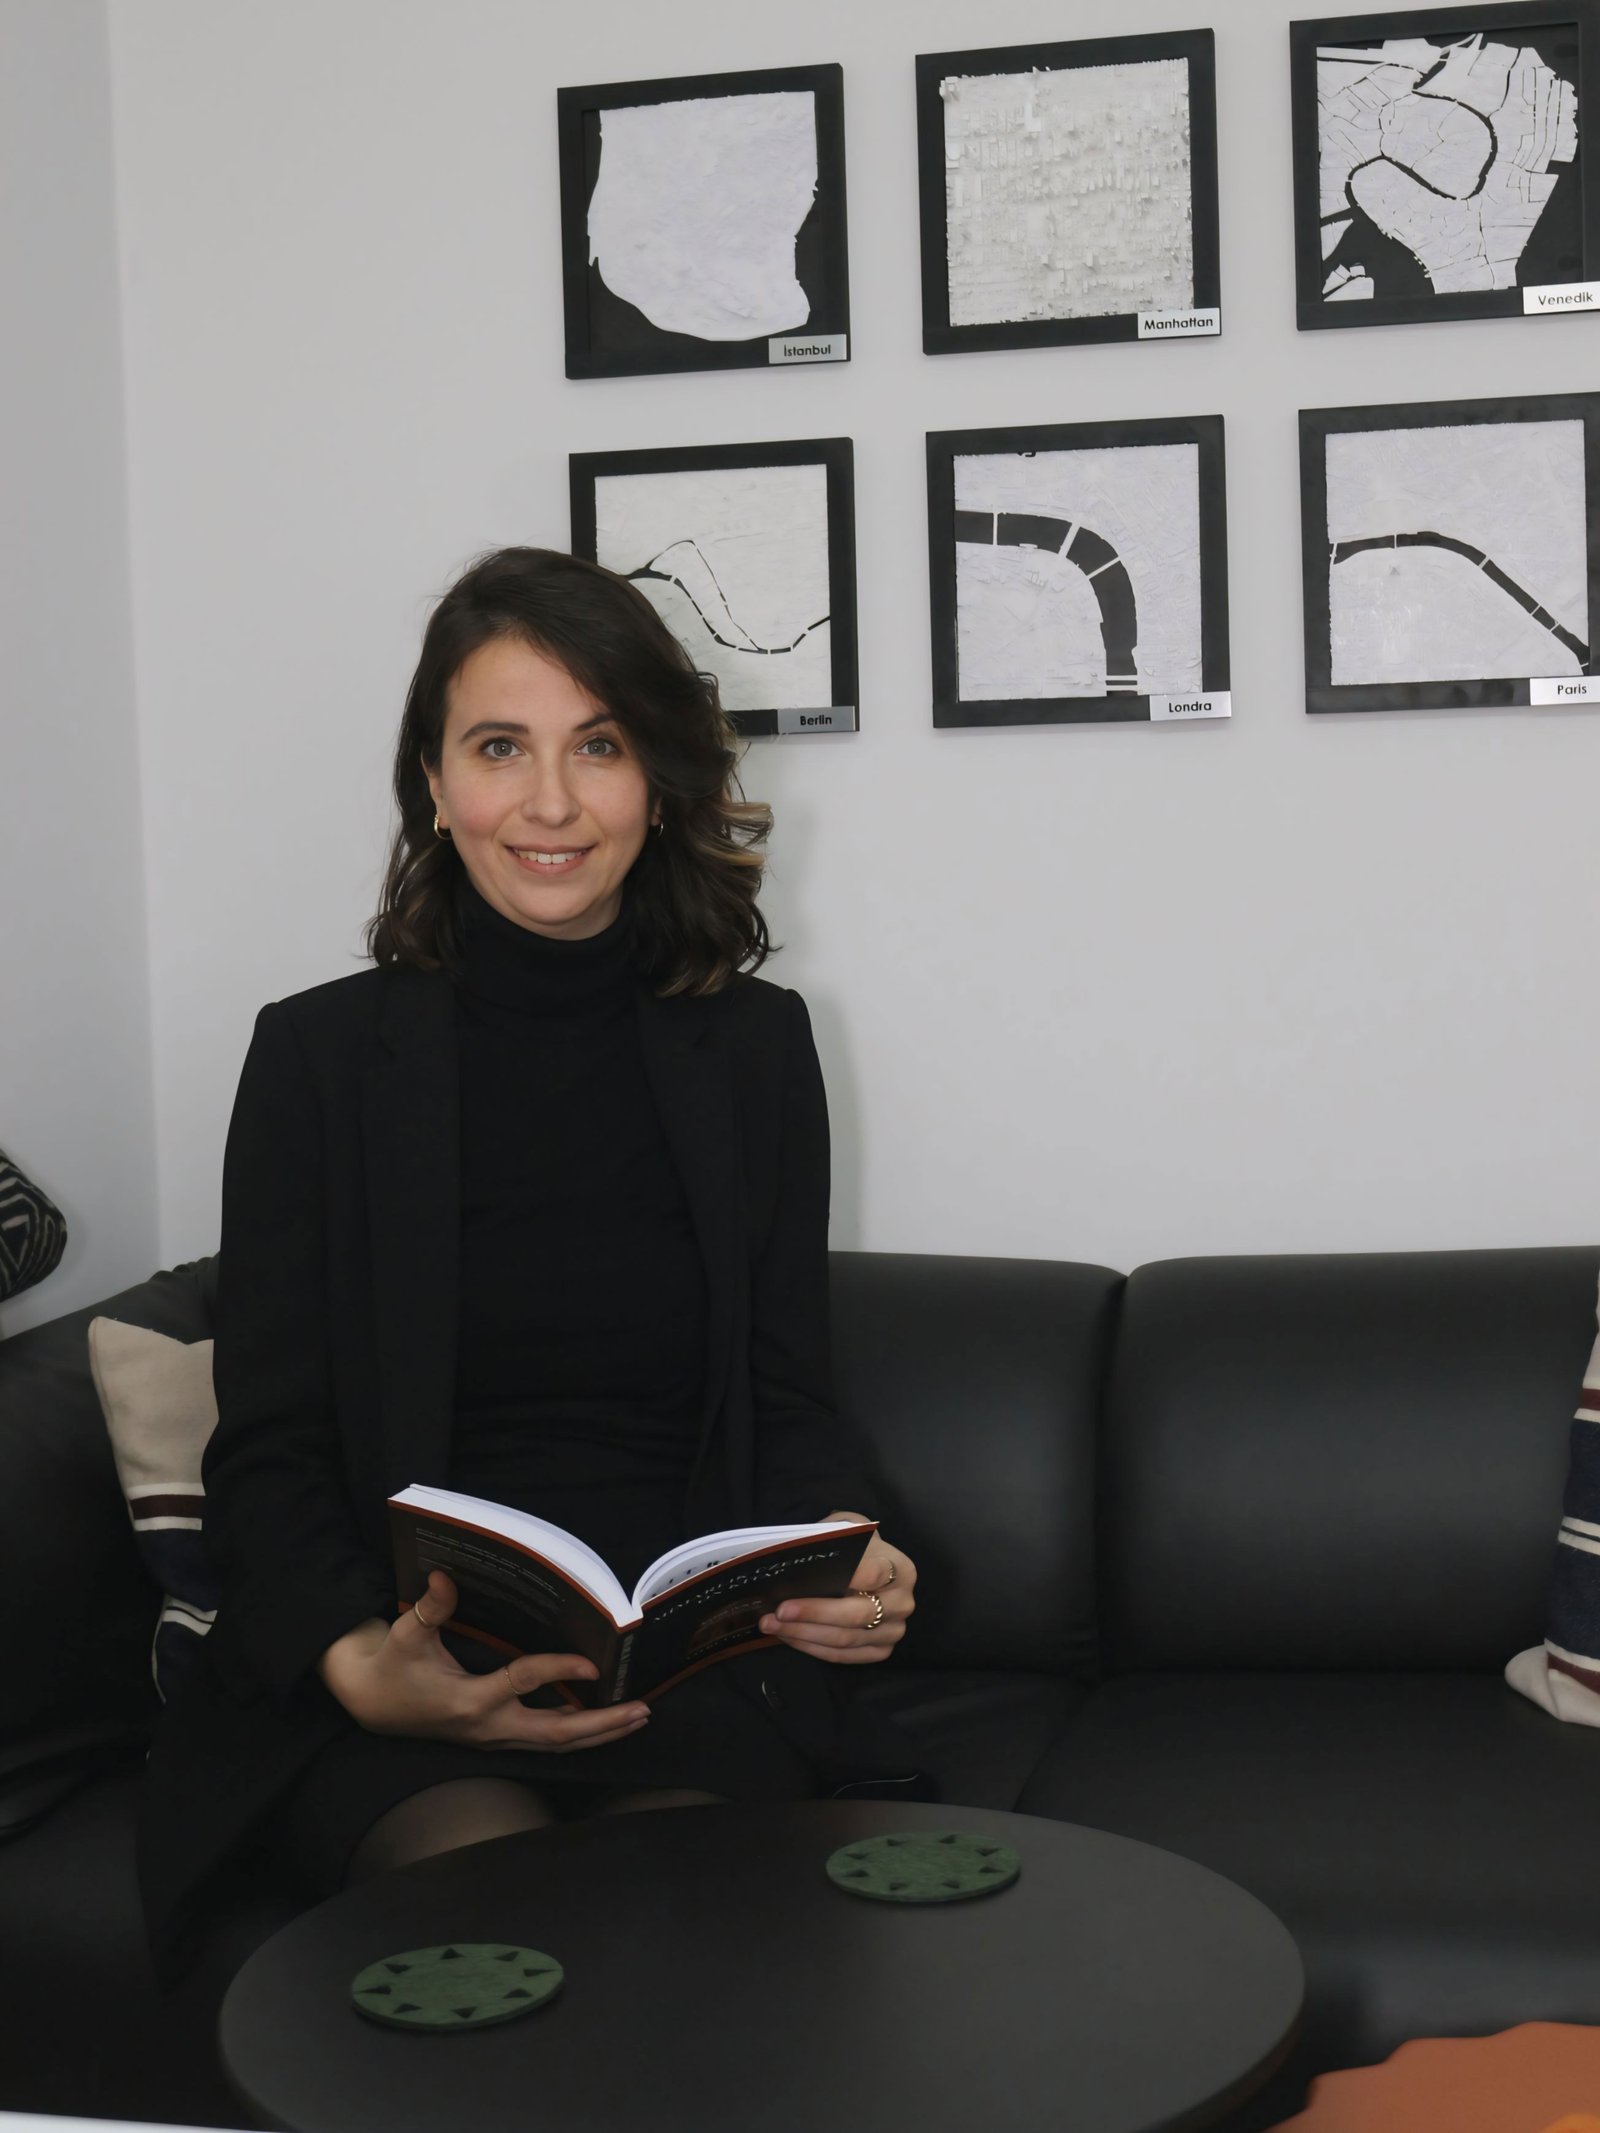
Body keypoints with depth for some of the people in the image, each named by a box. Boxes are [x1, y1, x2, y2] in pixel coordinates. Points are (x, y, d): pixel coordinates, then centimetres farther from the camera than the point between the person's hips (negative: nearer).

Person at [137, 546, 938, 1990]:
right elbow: (266, 1450, 1)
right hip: (392, 1697, 0)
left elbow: (791, 1397, 12)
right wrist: (364, 1667, -20)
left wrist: (850, 1552, -12)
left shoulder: (753, 1046, 10)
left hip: (693, 1669, 1)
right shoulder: (322, 1055, 4)